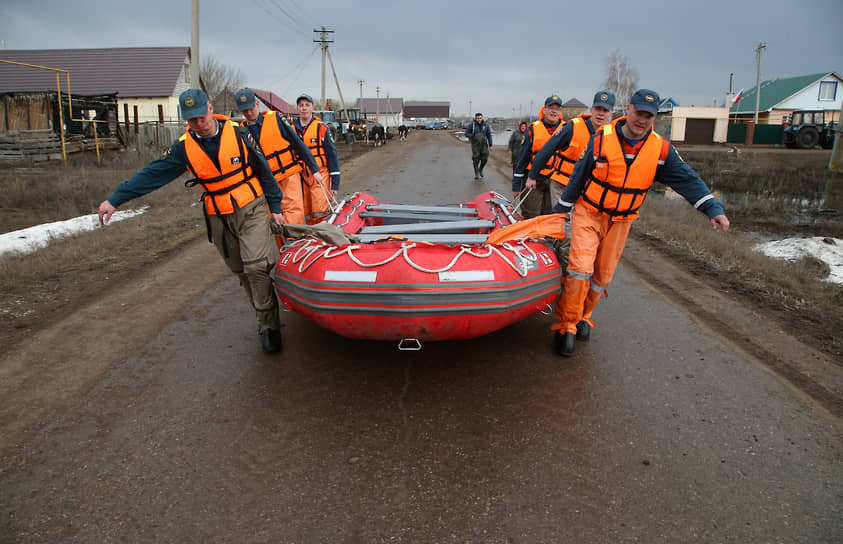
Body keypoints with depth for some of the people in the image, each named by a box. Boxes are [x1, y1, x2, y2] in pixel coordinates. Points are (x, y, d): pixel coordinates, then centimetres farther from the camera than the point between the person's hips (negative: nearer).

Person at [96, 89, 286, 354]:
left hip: (251, 209, -3)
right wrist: (115, 199, -3)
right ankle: (267, 319, 23)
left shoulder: (237, 133, -6)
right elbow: (152, 174, 0)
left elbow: (263, 170, 1)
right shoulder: (184, 147, -1)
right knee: (241, 271, 8)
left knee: (256, 265, -14)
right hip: (219, 219, 3)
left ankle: (269, 325, -3)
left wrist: (275, 207, 2)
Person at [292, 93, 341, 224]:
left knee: (320, 211, -16)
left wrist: (335, 183, -8)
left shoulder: (322, 128, -1)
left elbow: (332, 155, -3)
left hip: (320, 174, -4)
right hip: (300, 177, 4)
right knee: (306, 214, 7)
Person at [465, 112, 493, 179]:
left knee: (484, 159, -2)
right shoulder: (472, 125, -8)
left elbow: (489, 135, 2)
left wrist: (490, 145, 0)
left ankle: (480, 169, 27)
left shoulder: (486, 125, -2)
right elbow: (466, 134, -4)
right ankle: (476, 174, 9)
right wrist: (474, 136, -20)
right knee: (476, 159, -4)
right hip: (475, 145, -2)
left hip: (484, 144, 2)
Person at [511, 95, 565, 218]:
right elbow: (522, 158, 0)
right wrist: (516, 185, -1)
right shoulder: (533, 129, -3)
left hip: (554, 179, 2)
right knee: (531, 217, -3)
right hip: (533, 179, -2)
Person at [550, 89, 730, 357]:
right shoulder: (601, 139, -13)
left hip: (621, 222, 3)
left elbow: (687, 179, -9)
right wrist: (560, 209, 2)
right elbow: (578, 177, -4)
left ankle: (583, 317, 33)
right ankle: (566, 325, -2)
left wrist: (713, 209, -21)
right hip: (588, 214, -3)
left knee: (603, 275, 11)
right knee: (580, 268, -15)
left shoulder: (660, 149, -8)